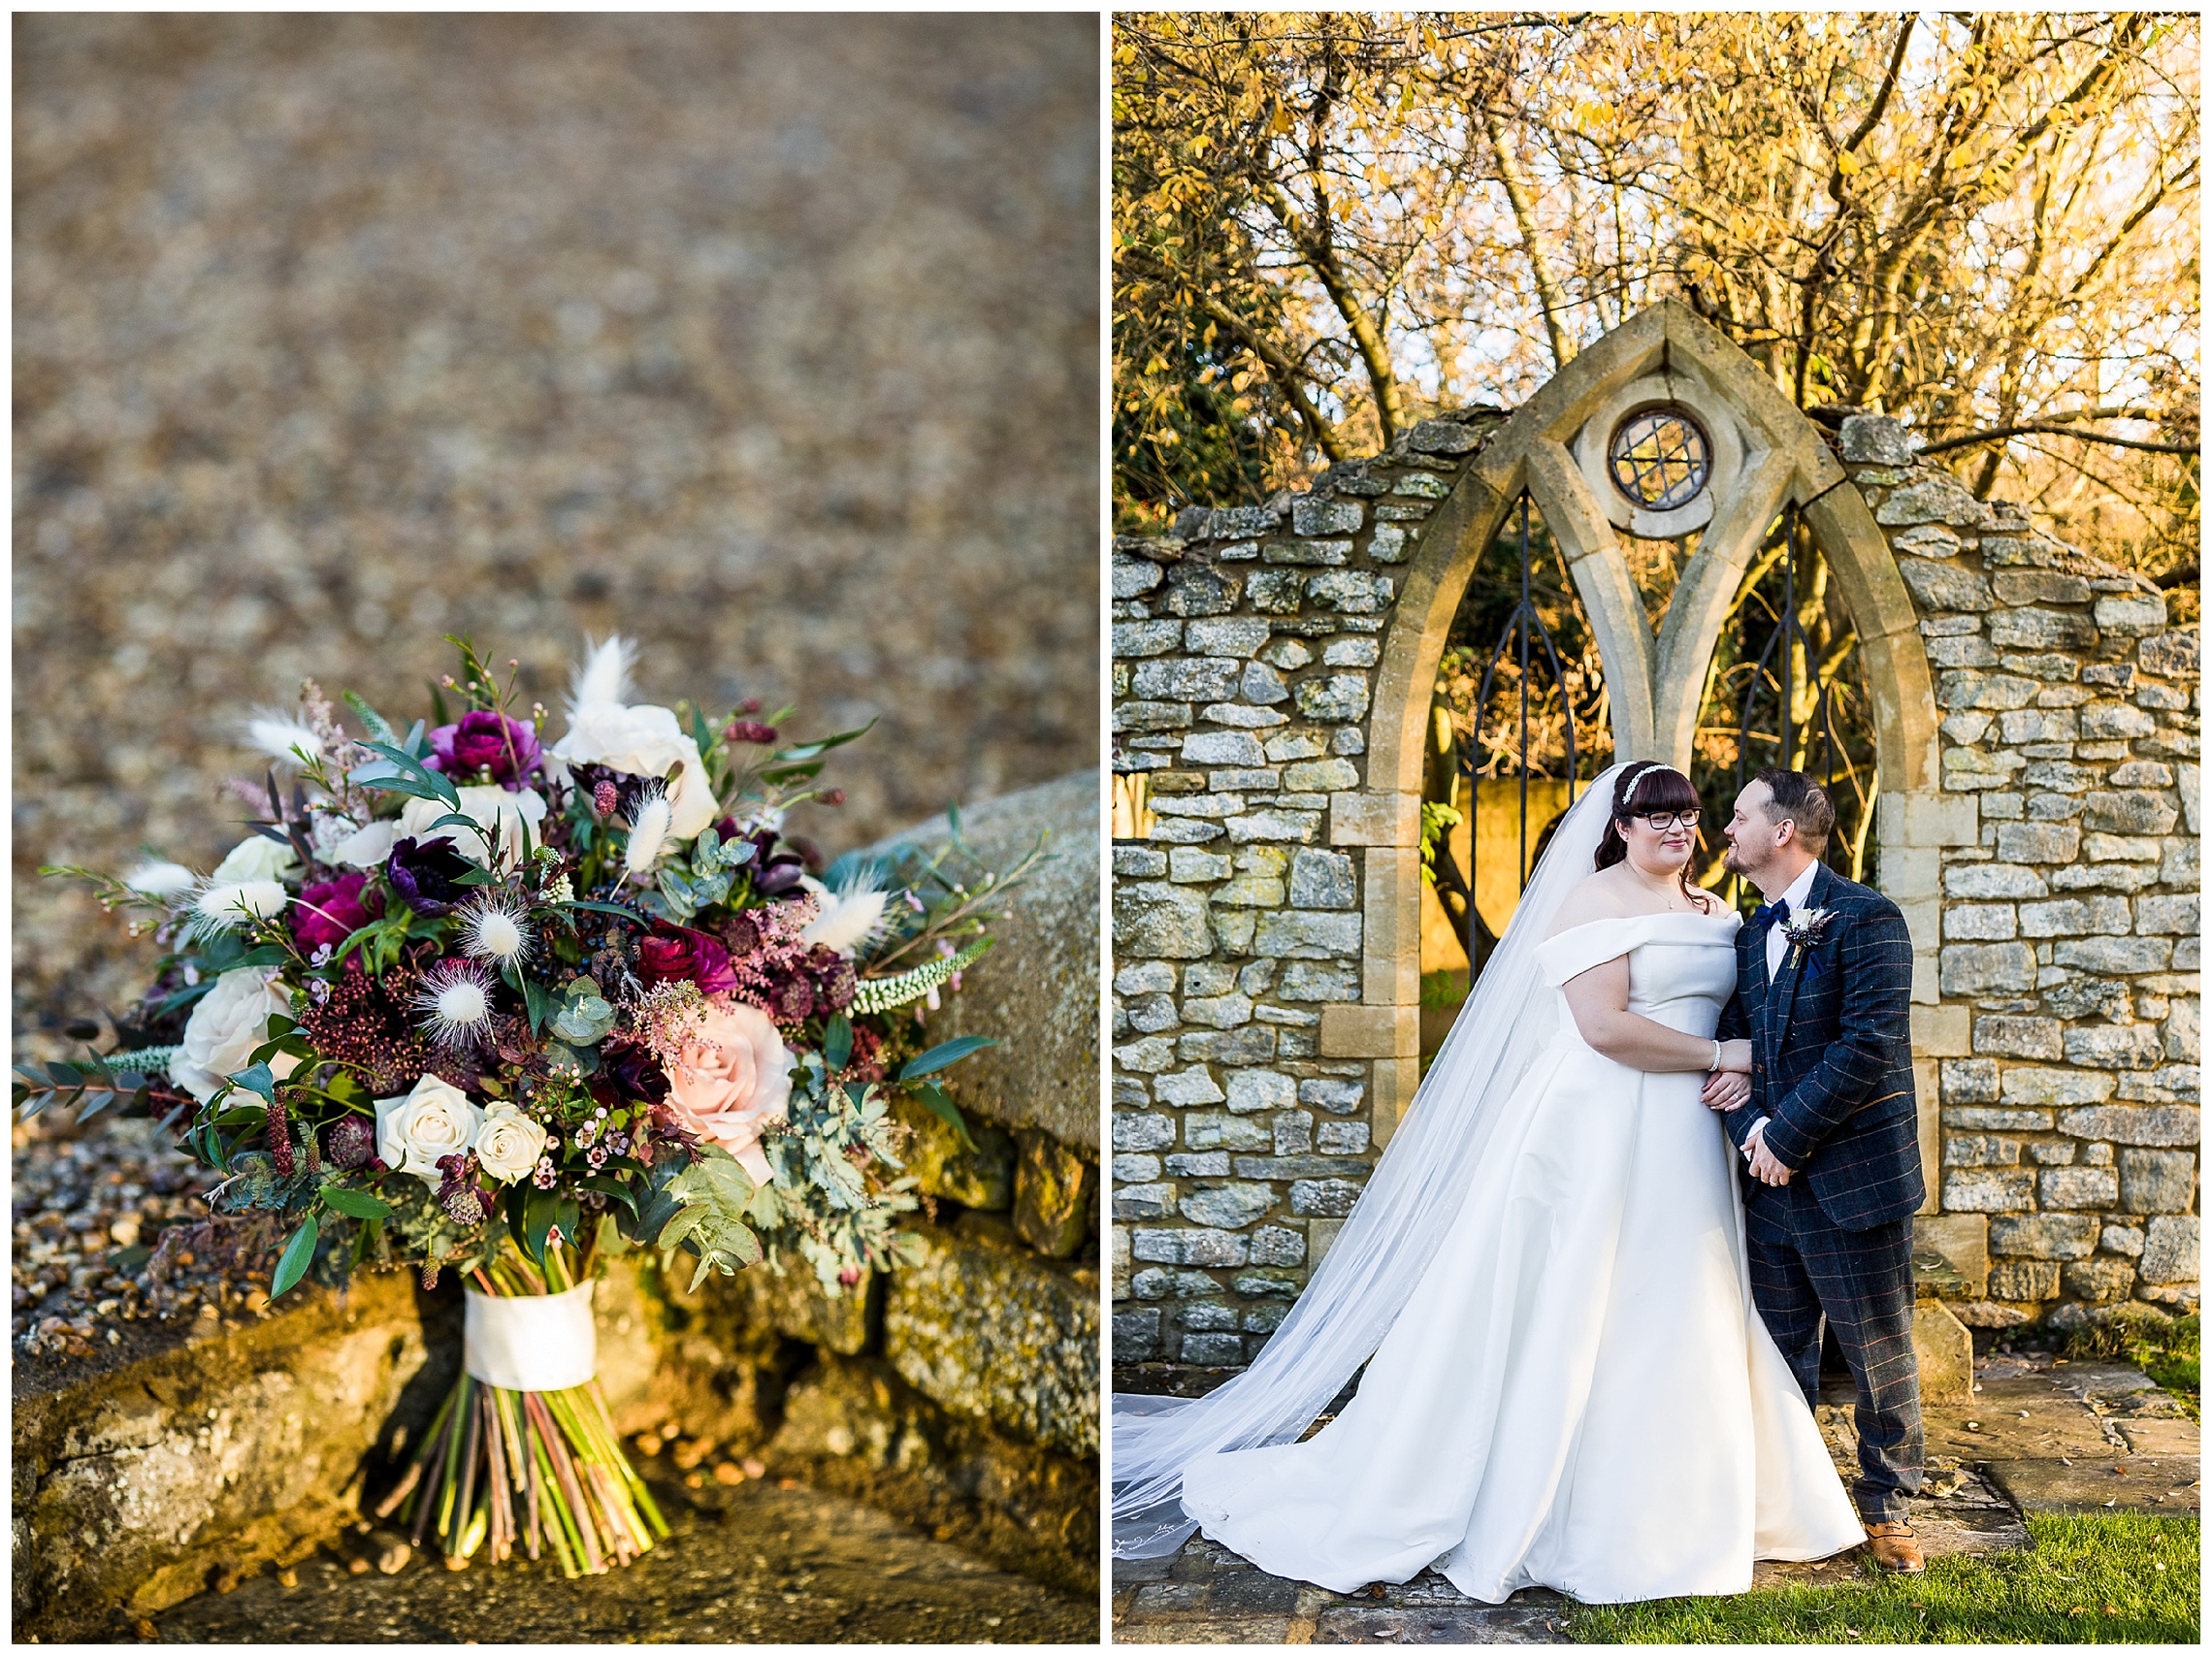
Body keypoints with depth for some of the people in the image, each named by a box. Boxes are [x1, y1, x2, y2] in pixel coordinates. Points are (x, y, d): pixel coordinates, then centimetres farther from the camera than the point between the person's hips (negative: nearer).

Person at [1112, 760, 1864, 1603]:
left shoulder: (1717, 913, 15)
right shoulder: (1595, 901, -10)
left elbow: (1750, 1009, 18)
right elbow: (1604, 1026, -20)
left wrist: (1744, 1076, -5)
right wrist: (1722, 1055, -14)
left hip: (1684, 1147, 8)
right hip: (1598, 1135, -8)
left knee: (1682, 1324, 11)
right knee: (1568, 1309, -2)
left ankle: (1670, 1503, 24)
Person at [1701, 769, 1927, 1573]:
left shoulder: (1865, 919, -11)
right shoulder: (1751, 937, 12)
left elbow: (1869, 1047, -20)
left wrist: (1787, 1137, -17)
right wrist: (1751, 1126, -11)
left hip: (1854, 1176, -6)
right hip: (1772, 1179, 7)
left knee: (1880, 1353, 7)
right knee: (1780, 1353, 15)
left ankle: (1885, 1503, 25)